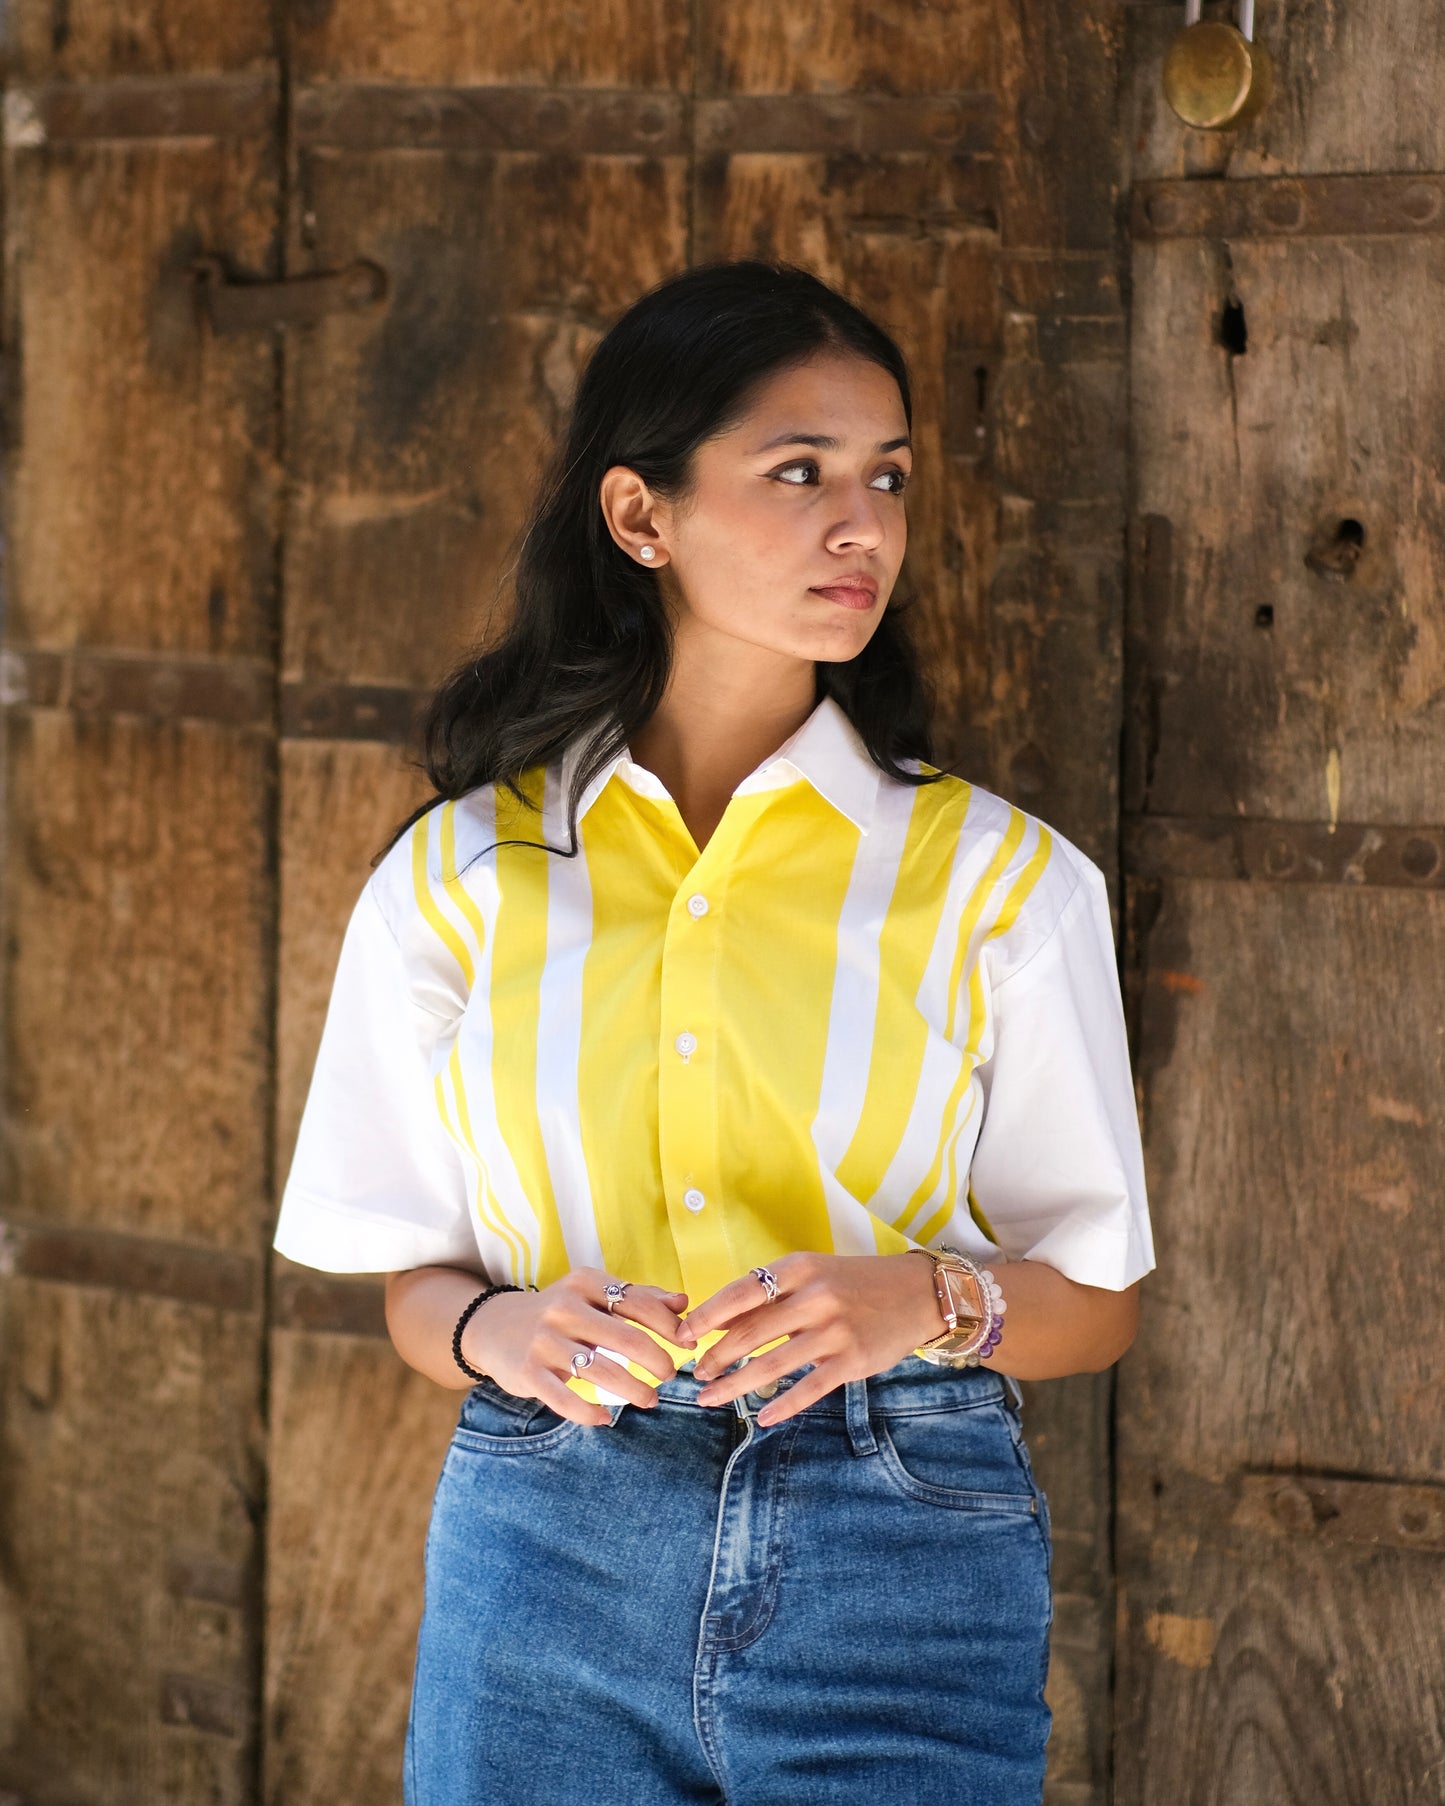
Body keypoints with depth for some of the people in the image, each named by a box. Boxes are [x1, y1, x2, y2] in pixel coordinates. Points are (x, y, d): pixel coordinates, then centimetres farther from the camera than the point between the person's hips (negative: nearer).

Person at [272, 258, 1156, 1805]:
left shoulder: (1004, 880, 2)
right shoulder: (453, 879, 5)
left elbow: (1094, 1301, 4)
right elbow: (417, 1287, 10)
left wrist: (923, 1298, -16)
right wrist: (507, 1330, -12)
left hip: (902, 1570, -1)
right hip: (547, 1561, 1)